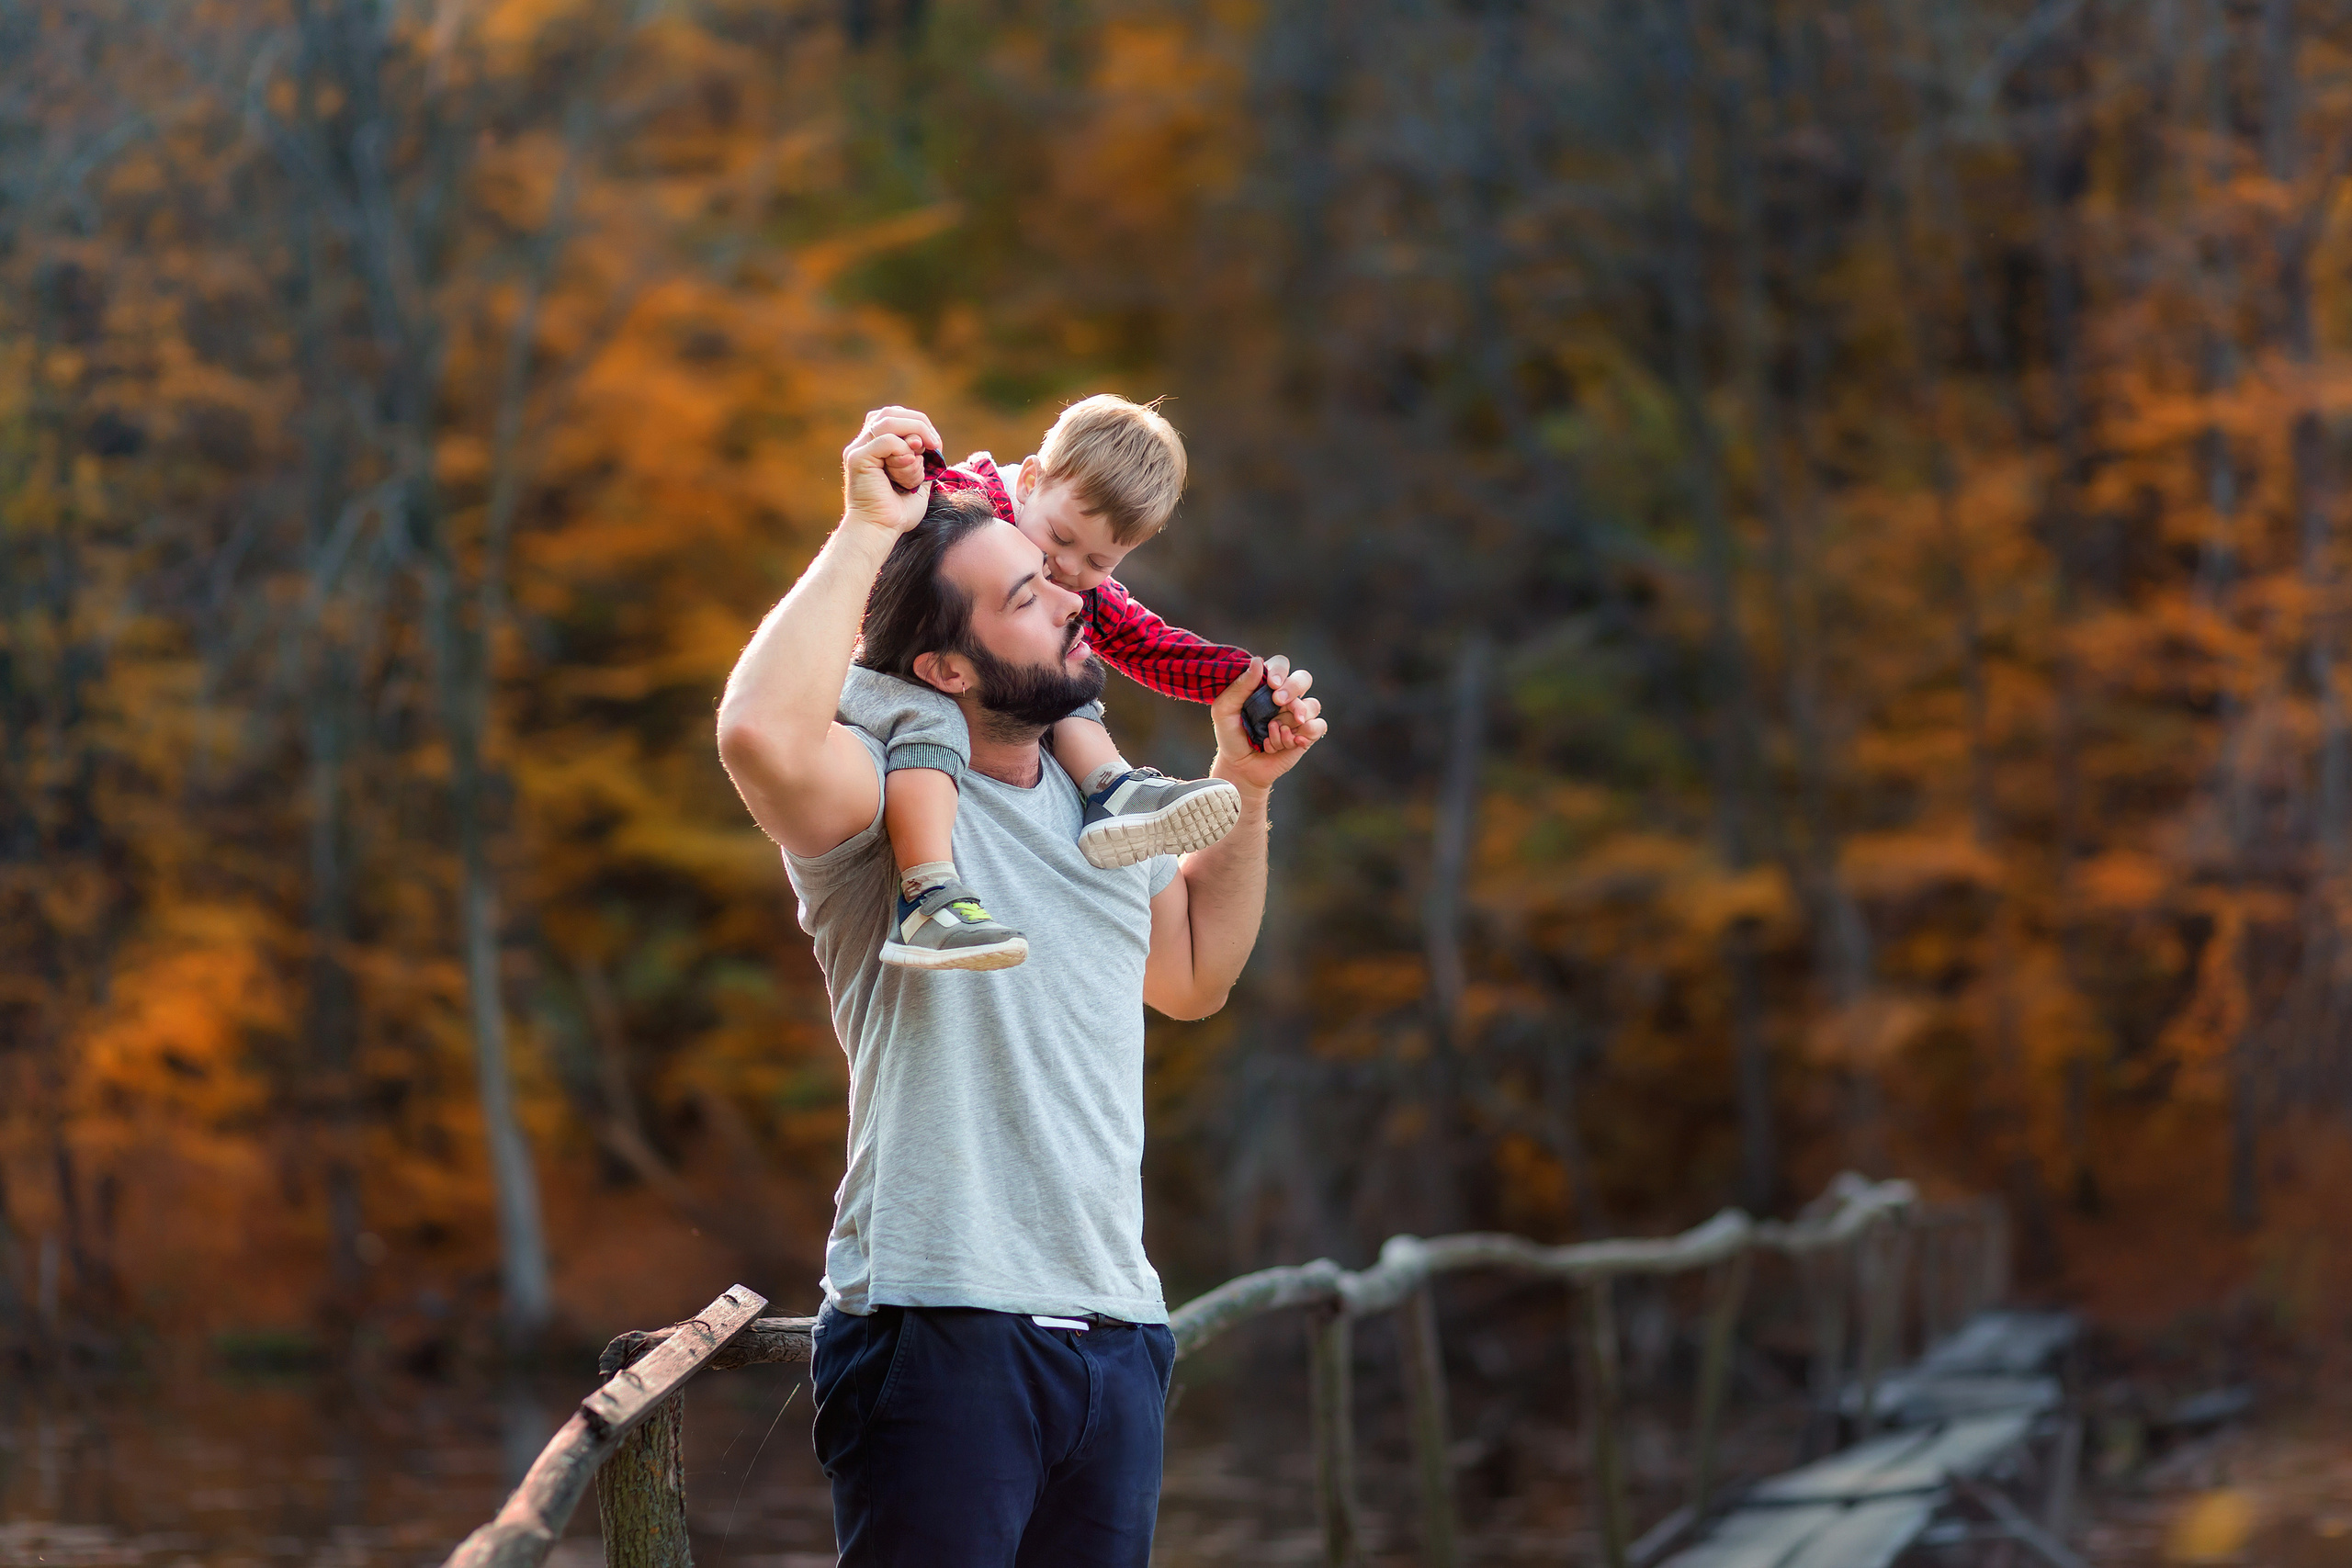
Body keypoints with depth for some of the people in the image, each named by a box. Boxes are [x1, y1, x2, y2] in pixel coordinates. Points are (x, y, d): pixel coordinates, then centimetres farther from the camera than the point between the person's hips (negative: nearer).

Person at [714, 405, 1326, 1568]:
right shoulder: (886, 797, -8)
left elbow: (1193, 977, 30)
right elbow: (761, 733, -31)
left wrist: (1243, 785, 19)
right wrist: (865, 531, -20)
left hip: (1115, 1330, 7)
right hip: (940, 1329, -7)